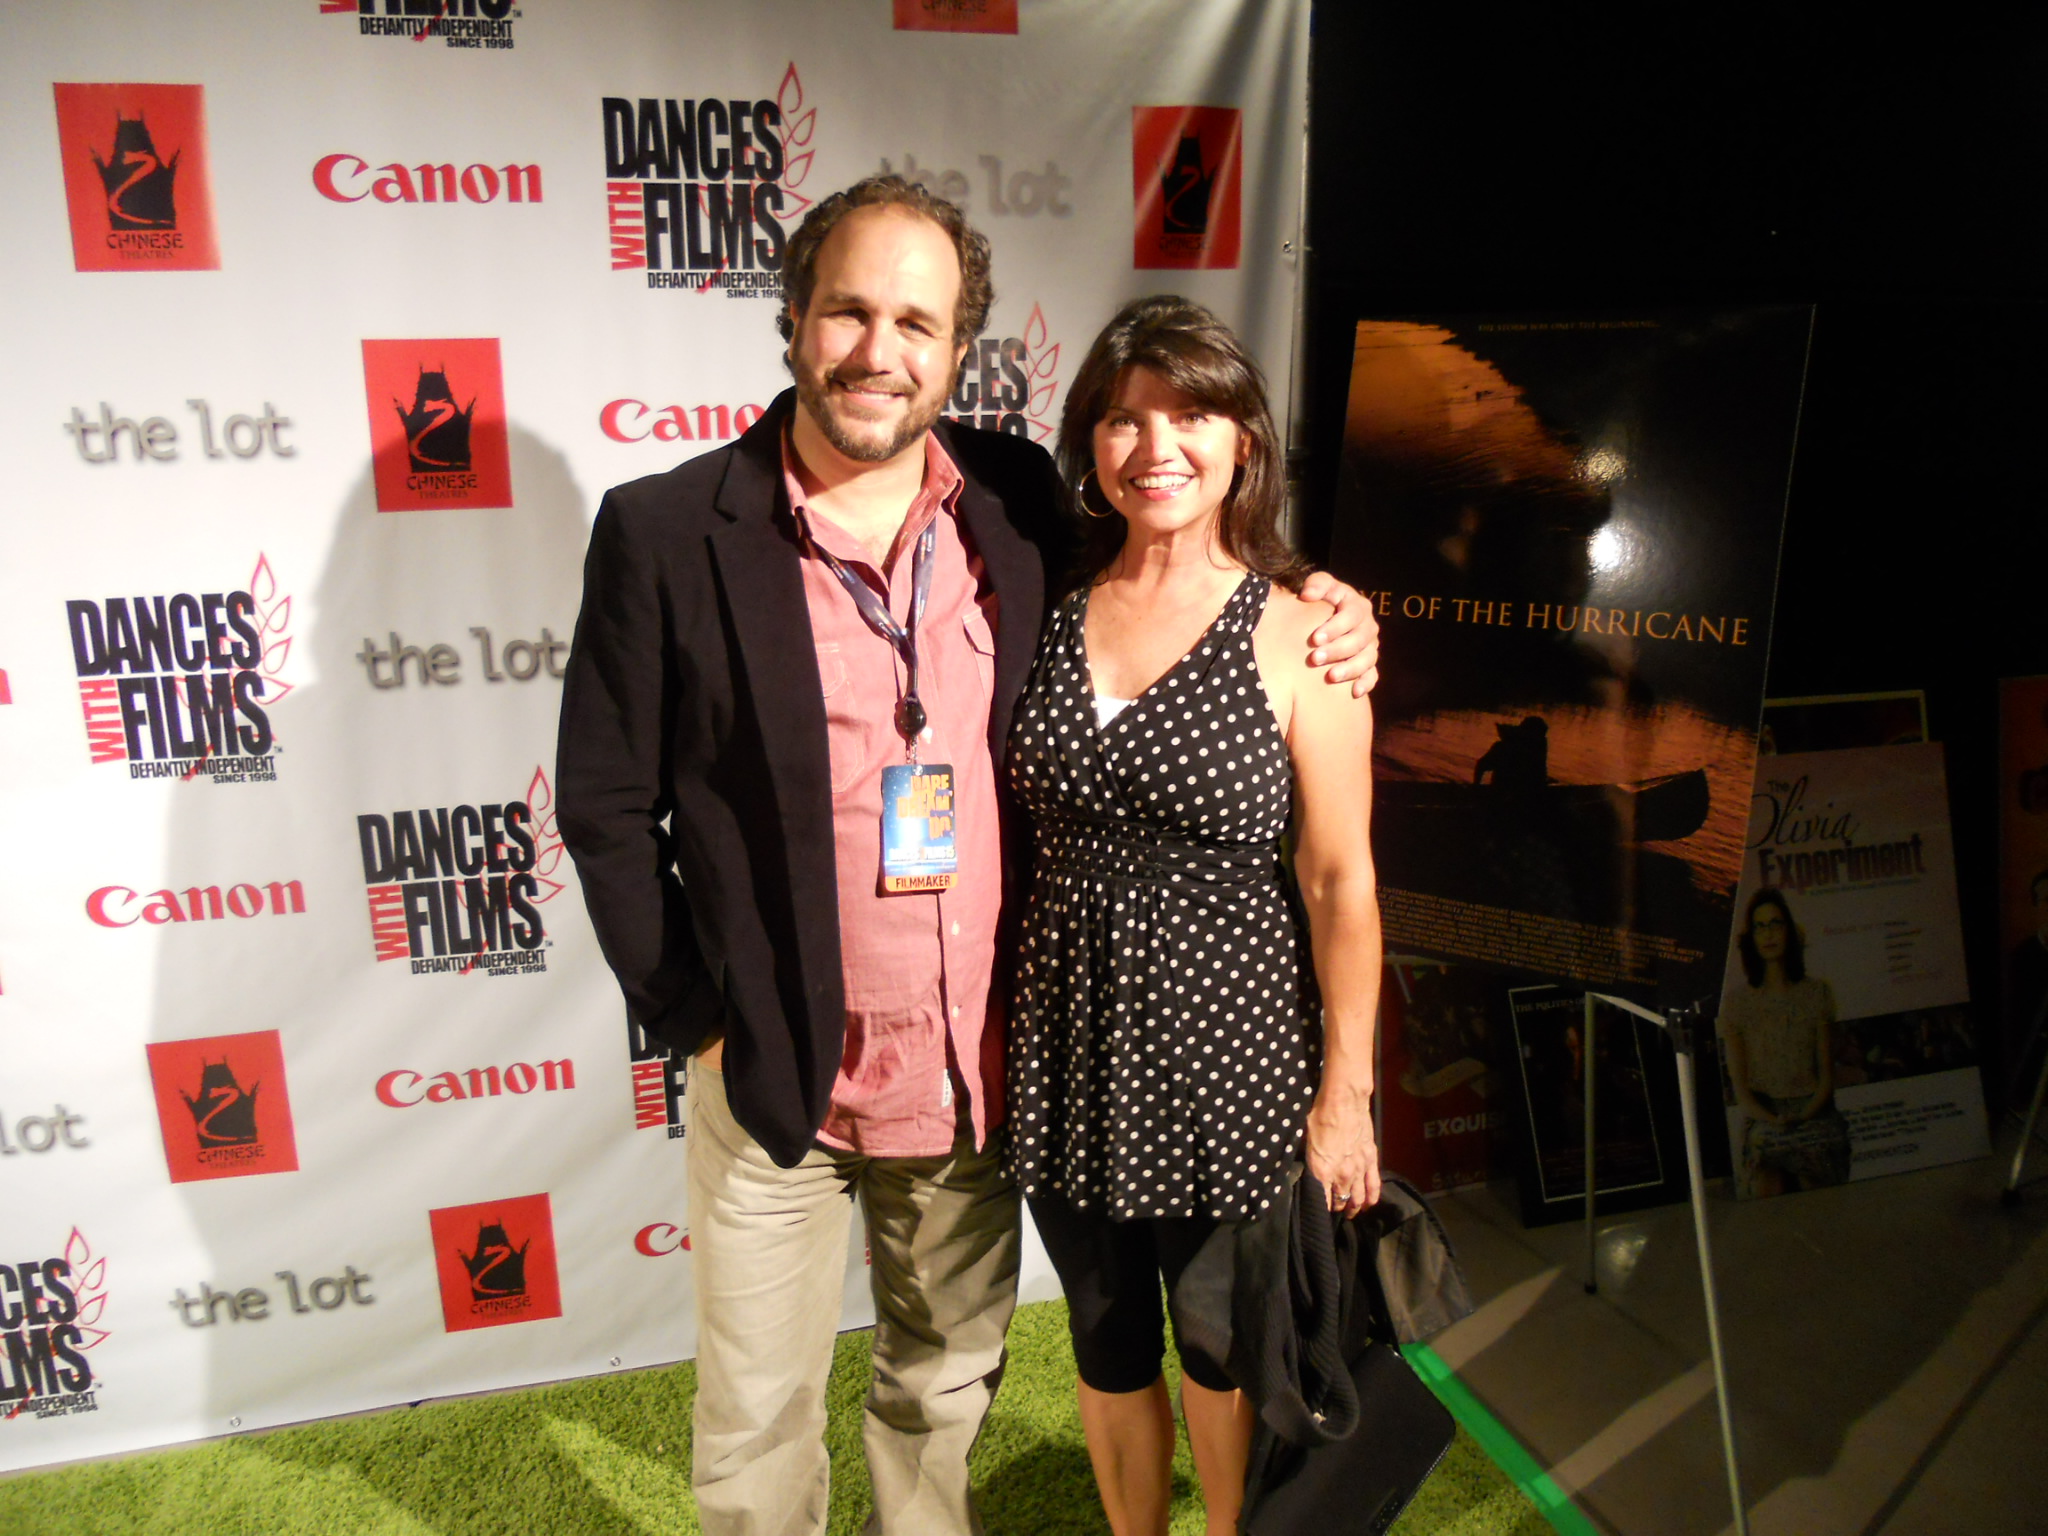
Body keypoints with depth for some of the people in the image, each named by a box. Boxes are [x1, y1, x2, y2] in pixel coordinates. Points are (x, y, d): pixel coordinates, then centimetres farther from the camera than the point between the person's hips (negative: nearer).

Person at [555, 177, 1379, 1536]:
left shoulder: (1018, 497, -3)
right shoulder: (666, 530, -12)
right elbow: (606, 805, -6)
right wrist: (695, 1017, -8)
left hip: (976, 1068, 3)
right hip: (773, 1076, -2)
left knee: (949, 1384, 26)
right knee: (758, 1424, 18)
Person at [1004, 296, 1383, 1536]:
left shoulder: (1296, 636, -11)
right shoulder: (1050, 607, 0)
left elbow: (1342, 885, -8)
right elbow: (1010, 829, 8)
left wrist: (1345, 1094, -6)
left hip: (1225, 1039, -3)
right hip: (1069, 1037, 4)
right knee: (1106, 1339, 21)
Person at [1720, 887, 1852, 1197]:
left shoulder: (1816, 993, 10)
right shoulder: (1737, 1002, 6)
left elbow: (1827, 1075, 7)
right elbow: (1740, 1089, 3)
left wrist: (1804, 1116, -12)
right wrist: (1774, 1120, -15)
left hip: (1813, 1113, 1)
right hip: (1763, 1119, -1)